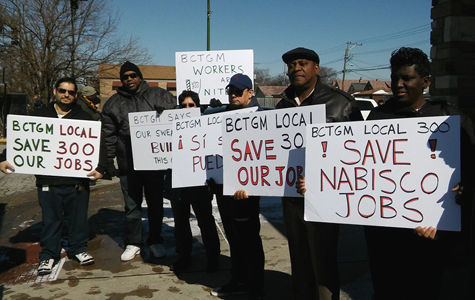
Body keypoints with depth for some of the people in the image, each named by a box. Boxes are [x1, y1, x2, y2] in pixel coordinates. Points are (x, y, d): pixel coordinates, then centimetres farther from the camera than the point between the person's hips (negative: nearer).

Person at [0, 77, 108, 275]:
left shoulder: (84, 119, 5)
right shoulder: (39, 116, 8)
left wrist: (100, 168, -13)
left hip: (77, 180, 0)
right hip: (48, 181, 0)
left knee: (78, 218, 12)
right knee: (50, 220, 9)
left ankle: (78, 249, 30)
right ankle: (48, 254, 23)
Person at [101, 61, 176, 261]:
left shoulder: (159, 96, 3)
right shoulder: (113, 104, 8)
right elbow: (109, 135, 9)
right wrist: (109, 160, 3)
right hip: (127, 164, 1)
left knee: (156, 203, 11)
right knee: (132, 205, 9)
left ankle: (155, 241, 26)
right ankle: (133, 243, 22)